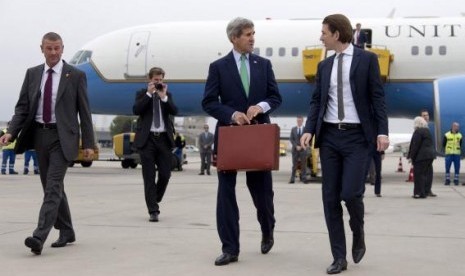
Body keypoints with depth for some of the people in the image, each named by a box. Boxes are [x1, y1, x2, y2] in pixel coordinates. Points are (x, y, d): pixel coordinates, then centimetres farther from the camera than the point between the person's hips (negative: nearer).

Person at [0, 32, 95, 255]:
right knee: (52, 187, 12)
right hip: (39, 135, 5)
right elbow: (22, 107, 7)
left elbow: (84, 112, -2)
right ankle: (66, 232, 25)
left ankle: (39, 237, -17)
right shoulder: (32, 74, 9)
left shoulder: (75, 76, -2)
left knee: (53, 187, -12)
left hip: (62, 137, -5)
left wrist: (88, 144, -5)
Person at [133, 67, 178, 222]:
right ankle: (153, 210, 1)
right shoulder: (142, 94, 8)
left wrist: (164, 96, -11)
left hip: (164, 138, 2)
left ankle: (154, 200, 27)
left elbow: (174, 111, -2)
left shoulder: (167, 95, 14)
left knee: (165, 174, 2)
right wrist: (149, 93, -10)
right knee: (149, 176, -2)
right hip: (147, 138, -2)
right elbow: (136, 110, -10)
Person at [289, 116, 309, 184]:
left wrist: (301, 146, -9)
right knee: (294, 165, 1)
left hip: (303, 149, -1)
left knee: (303, 165, 0)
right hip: (295, 150, 1)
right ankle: (292, 179, 2)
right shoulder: (293, 129, 9)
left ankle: (303, 178, 3)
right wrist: (296, 146, -9)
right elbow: (291, 139, 4)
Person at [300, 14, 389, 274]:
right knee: (331, 198, 2)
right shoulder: (324, 65, 13)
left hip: (358, 137, -4)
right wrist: (309, 130, -4)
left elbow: (378, 97, -3)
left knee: (351, 193, -14)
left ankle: (358, 234, 19)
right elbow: (316, 101, 11)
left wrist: (382, 131, -12)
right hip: (329, 136, 5)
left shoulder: (367, 59, 1)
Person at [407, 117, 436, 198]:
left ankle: (420, 193, -5)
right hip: (430, 155, 9)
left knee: (419, 174, -4)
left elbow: (415, 145, -16)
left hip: (421, 156, -9)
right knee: (425, 174, 13)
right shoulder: (427, 130, 16)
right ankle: (425, 192, 17)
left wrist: (411, 156, -11)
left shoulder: (418, 132, -12)